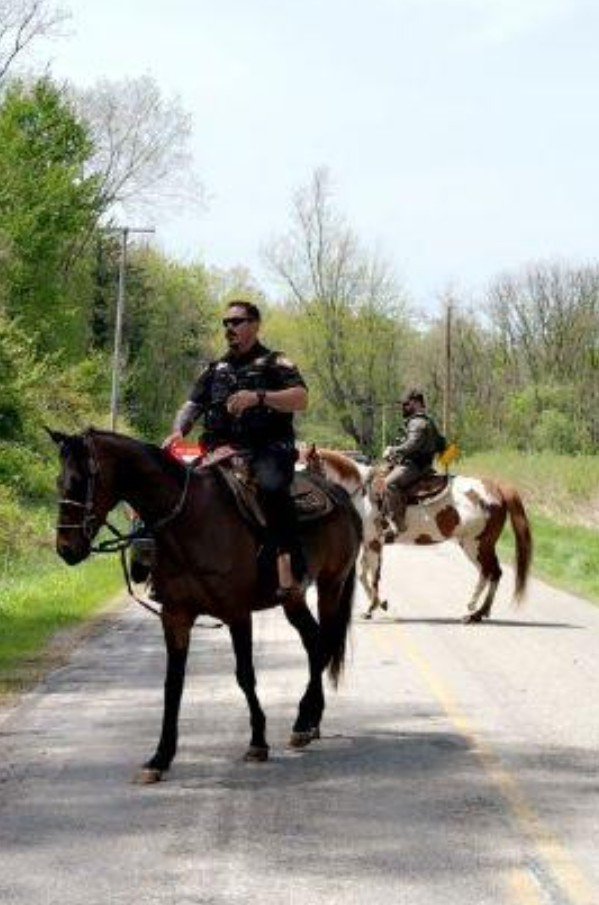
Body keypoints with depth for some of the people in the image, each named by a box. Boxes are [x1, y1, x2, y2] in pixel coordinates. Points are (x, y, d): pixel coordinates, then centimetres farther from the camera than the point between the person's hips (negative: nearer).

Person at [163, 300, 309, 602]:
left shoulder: (274, 363, 10)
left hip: (267, 449, -6)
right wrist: (178, 430, -4)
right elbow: (192, 405, 19)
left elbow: (300, 399, -6)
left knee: (272, 486, -36)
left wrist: (258, 397, -20)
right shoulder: (215, 370, 26)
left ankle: (290, 568, -42)